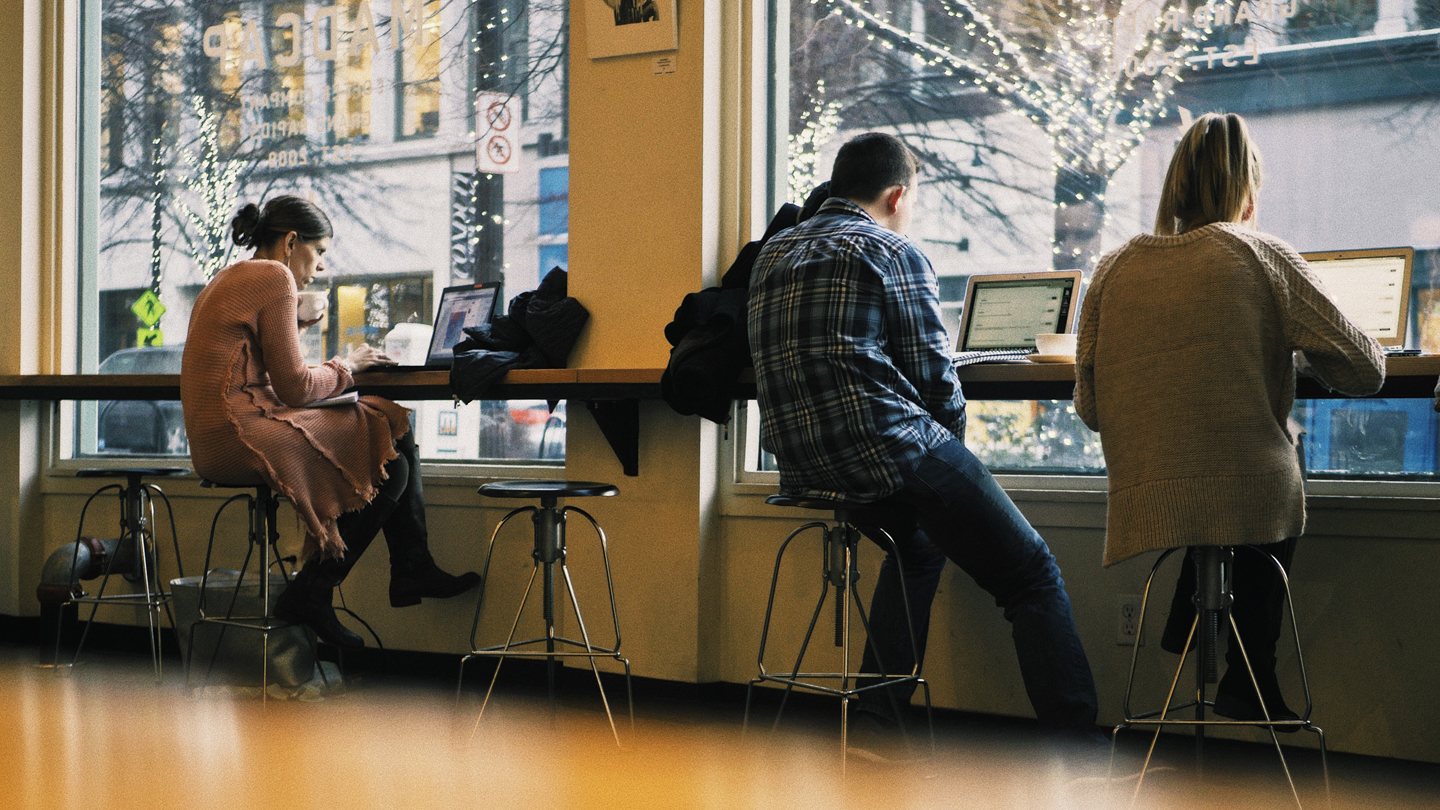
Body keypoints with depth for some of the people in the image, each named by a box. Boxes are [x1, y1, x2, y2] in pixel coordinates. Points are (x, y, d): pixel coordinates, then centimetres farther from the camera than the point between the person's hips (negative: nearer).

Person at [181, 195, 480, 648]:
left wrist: (294, 329, 20)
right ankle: (308, 597, -4)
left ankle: (414, 571, 8)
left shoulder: (228, 279, 22)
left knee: (392, 428, 10)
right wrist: (347, 367, 2)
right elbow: (295, 389, -13)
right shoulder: (273, 277, -9)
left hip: (217, 439, 11)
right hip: (242, 437, -11)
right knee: (389, 465, -9)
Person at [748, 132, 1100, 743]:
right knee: (1032, 577, 2)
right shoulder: (893, 253, -3)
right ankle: (1076, 749, -5)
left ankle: (875, 714, 30)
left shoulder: (774, 253, 18)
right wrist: (948, 439, 14)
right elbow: (935, 376, -7)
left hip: (799, 464, 8)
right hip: (889, 451, -8)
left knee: (917, 543, 35)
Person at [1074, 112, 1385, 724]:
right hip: (1255, 502, -3)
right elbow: (1364, 370, -2)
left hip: (1145, 507, 3)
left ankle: (1189, 625, 34)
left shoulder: (1113, 271, 5)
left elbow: (1090, 410, 8)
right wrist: (1298, 346, 20)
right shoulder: (1261, 256, -3)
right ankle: (1248, 679, 31)